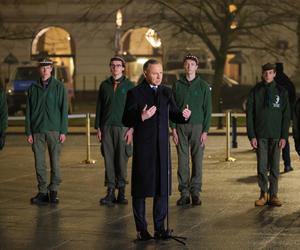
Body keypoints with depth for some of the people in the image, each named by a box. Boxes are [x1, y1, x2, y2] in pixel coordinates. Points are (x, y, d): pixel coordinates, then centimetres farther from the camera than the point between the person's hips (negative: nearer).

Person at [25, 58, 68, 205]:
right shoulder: (33, 88, 10)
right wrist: (28, 132, 3)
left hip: (54, 130, -2)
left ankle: (53, 191, 9)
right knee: (39, 162, 2)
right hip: (37, 130, 2)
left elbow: (64, 109, 1)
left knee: (55, 161, -1)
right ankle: (42, 192, 8)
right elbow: (28, 111, 10)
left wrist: (63, 131, -5)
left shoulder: (58, 86, 3)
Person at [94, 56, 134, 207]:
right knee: (108, 159, 1)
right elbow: (99, 107, 13)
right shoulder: (104, 85, 12)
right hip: (107, 127, 2)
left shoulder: (129, 86, 4)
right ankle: (110, 191, 3)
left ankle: (121, 191, 6)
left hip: (123, 127, -2)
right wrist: (98, 128, 6)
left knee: (122, 160, -1)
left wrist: (131, 129, -7)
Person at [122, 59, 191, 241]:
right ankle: (141, 229, 10)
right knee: (141, 186, 2)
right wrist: (141, 117, -27)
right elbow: (126, 120, -9)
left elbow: (173, 115, 10)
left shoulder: (166, 92, 10)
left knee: (162, 186, 5)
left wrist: (184, 116, -11)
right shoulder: (135, 93, -4)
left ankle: (160, 227, 13)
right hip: (143, 147, -4)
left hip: (162, 146, 4)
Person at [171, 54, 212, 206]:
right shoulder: (177, 85, 7)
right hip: (181, 127, 1)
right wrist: (173, 129, -2)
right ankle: (184, 192, 4)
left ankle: (195, 192, 5)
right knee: (182, 161, 0)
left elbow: (208, 109, 1)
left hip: (197, 126, -1)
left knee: (197, 160, 0)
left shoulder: (203, 86, 3)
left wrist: (205, 131, -6)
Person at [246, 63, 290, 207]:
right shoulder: (255, 91, 5)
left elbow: (286, 116, 4)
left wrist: (284, 136, -4)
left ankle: (273, 195, 8)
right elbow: (249, 114, 3)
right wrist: (251, 135, -4)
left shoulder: (281, 92, 5)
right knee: (262, 166, -1)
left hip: (276, 135, 0)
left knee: (274, 167, 2)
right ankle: (264, 194, 7)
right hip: (260, 135, 0)